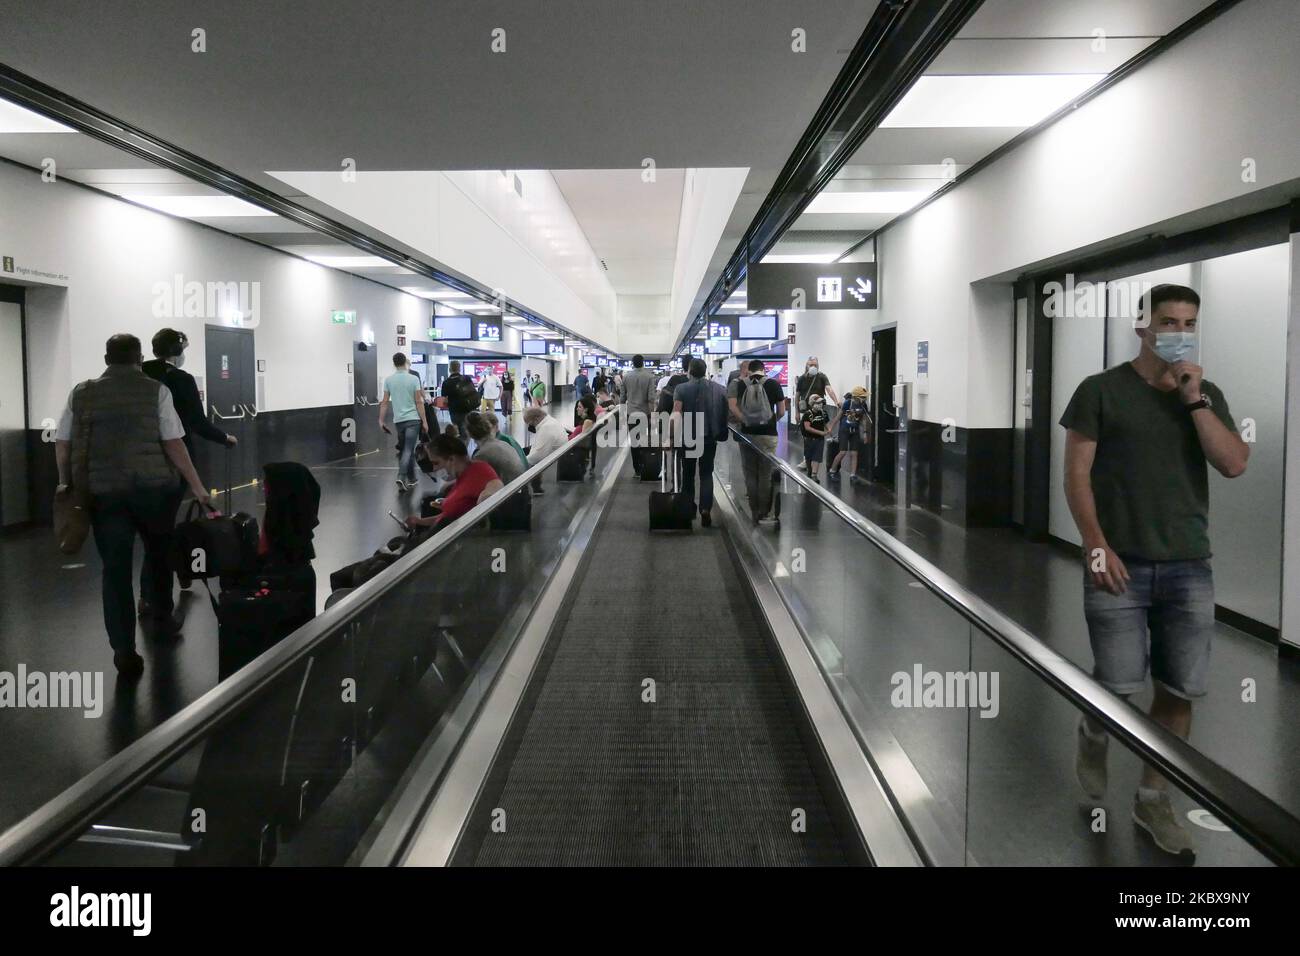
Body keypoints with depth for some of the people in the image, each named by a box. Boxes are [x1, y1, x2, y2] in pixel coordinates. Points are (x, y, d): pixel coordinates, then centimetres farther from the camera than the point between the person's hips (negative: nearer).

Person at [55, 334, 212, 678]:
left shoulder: (81, 393, 6)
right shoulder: (156, 390, -2)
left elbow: (62, 443, 8)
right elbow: (174, 443, -6)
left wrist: (65, 482, 23)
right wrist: (196, 485, 0)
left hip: (103, 491, 1)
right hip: (153, 487, -1)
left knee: (115, 569, 3)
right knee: (160, 554, 21)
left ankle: (124, 652, 0)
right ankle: (162, 621, 35)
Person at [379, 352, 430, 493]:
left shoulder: (388, 380, 0)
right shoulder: (413, 379, -6)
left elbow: (385, 402, -1)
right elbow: (419, 402, -6)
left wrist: (381, 420, 6)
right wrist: (424, 421, -2)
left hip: (398, 420, 3)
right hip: (413, 419, -3)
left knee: (407, 449, 16)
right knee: (408, 450, -7)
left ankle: (411, 479, 23)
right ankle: (401, 477, -24)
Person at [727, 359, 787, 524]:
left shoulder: (740, 384, 2)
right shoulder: (773, 384, -1)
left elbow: (732, 407, -10)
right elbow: (781, 411, 0)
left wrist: (745, 420, 0)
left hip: (747, 433, 2)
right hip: (768, 434, -1)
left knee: (750, 474, 11)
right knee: (766, 475, 7)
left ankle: (754, 512, 14)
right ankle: (764, 513, 10)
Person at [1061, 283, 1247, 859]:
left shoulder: (1207, 395, 10)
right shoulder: (1101, 391, -1)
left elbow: (1234, 464, -3)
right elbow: (1076, 475, -4)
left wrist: (1194, 400, -9)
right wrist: (1096, 547, -11)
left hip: (1189, 568, 4)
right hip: (1120, 564, -3)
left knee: (1179, 692, 5)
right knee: (1121, 685, -3)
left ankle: (1152, 801, 21)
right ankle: (1093, 735, 32)